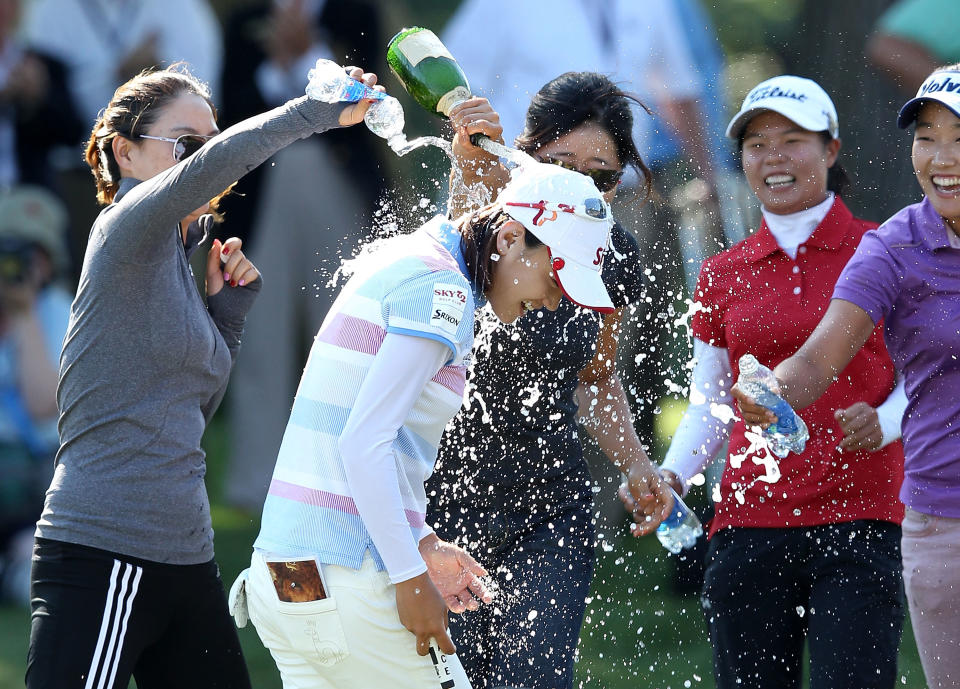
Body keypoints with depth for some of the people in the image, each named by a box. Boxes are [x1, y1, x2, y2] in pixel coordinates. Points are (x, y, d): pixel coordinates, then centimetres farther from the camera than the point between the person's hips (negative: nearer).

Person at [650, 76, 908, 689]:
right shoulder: (724, 276, 13)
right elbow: (710, 406, 16)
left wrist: (883, 421, -14)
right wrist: (670, 477, -2)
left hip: (858, 520, -3)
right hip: (750, 520, 3)